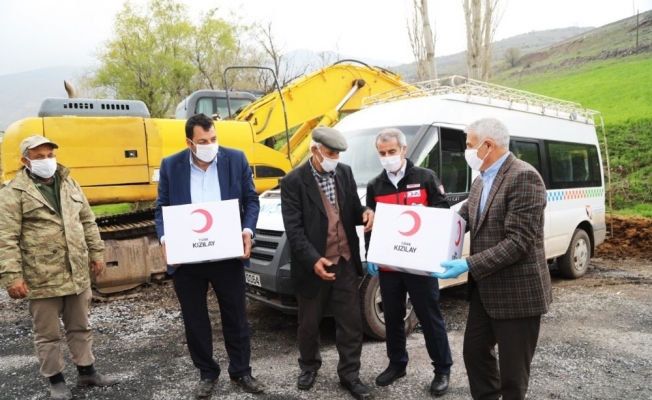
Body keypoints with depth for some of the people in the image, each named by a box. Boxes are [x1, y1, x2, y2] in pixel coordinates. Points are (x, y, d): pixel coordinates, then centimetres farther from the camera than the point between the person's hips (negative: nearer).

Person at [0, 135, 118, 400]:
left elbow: (88, 222, 14)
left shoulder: (69, 184, 8)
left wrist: (96, 253, 11)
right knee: (48, 334, 10)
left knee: (80, 327, 17)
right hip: (42, 279, -5)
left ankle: (87, 372, 32)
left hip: (77, 274, 5)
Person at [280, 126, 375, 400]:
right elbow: (293, 229, -16)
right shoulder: (294, 181, -12)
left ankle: (349, 374, 28)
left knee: (351, 323, 10)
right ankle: (309, 367, 41)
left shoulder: (345, 173, 4)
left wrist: (365, 212, -11)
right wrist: (313, 260, -26)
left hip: (345, 262, 4)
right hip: (313, 266, -3)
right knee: (309, 324, 15)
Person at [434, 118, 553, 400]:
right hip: (485, 289, 9)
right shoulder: (481, 182, 12)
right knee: (474, 352, 19)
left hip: (517, 292, -8)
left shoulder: (524, 177, -18)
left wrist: (468, 265, -27)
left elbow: (518, 242, -24)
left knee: (512, 370, 8)